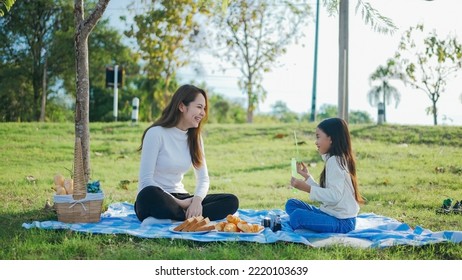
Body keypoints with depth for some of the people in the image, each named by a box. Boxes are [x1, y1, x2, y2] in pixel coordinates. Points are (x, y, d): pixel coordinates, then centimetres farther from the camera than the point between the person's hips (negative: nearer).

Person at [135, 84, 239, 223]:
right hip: (157, 201, -6)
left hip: (179, 199, 6)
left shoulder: (194, 137, 9)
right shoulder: (156, 133, -11)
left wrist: (197, 199, -16)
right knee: (150, 194, -42)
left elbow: (203, 179, 6)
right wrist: (178, 202, -22)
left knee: (231, 201, -15)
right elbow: (146, 181, -17)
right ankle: (192, 218, -20)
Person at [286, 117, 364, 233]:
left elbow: (334, 195, -23)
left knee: (297, 216, -30)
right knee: (291, 204, 10)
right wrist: (307, 176, 14)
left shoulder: (334, 161, -14)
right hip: (331, 213, 11)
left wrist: (307, 188, -23)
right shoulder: (336, 159, 16)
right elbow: (325, 192, 12)